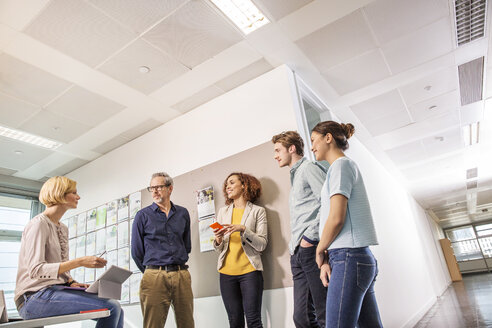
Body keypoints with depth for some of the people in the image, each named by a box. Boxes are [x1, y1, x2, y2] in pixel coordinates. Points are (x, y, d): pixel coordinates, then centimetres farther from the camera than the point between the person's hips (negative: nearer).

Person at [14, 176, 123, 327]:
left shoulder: (63, 228, 16)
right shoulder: (38, 224, -10)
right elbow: (35, 270, -20)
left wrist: (71, 282, 3)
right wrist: (79, 262, -25)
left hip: (55, 289, 8)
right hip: (34, 297, -8)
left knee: (115, 309, -8)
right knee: (112, 307, -24)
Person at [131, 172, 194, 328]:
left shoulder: (183, 213, 11)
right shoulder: (143, 215, 3)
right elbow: (136, 252, 5)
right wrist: (152, 271, 9)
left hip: (182, 275, 3)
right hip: (154, 277, -2)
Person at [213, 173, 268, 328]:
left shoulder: (258, 211, 3)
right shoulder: (222, 212, 14)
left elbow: (262, 245, -5)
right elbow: (218, 249, 14)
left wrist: (243, 229, -17)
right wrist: (218, 239, -8)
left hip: (249, 271, -3)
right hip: (227, 272, 3)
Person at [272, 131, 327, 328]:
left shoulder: (308, 167, 0)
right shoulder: (295, 176, 27)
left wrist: (311, 237, -15)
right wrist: (294, 246, 17)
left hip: (312, 250, -9)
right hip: (298, 253, 9)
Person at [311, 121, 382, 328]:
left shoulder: (341, 164, -5)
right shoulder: (349, 166, 23)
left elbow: (336, 218, -16)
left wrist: (320, 251, -1)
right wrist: (327, 260, 10)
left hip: (349, 257, -10)